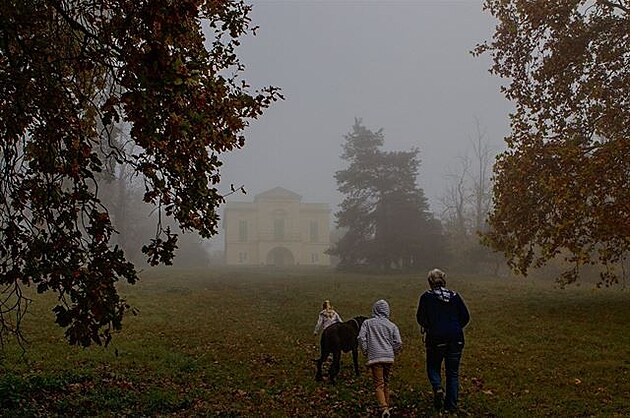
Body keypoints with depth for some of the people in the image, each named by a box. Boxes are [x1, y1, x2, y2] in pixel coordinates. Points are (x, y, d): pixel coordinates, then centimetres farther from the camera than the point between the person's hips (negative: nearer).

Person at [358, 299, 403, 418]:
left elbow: (361, 338, -5)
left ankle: (384, 408, -20)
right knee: (386, 383, 17)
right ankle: (386, 406, 25)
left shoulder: (367, 323, 3)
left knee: (378, 384, -4)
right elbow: (398, 343, 1)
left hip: (375, 357, -3)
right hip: (389, 357, 3)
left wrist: (366, 352, 5)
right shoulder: (392, 326, 7)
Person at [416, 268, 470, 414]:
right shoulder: (455, 296, 6)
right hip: (456, 339, 2)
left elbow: (420, 317, -8)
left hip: (436, 338, -2)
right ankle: (451, 405, 13)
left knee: (433, 367, 18)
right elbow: (466, 317, 4)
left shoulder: (426, 296, -1)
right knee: (453, 372, 12)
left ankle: (437, 388, -10)